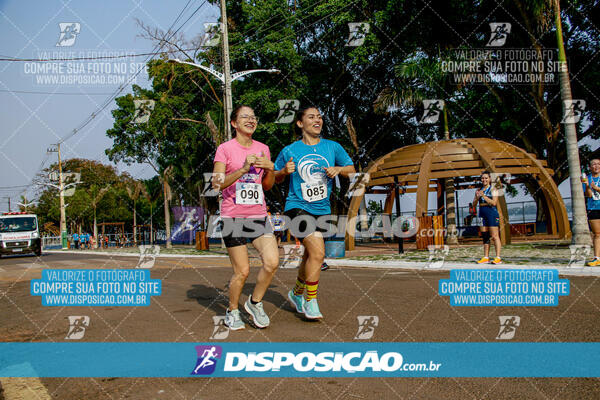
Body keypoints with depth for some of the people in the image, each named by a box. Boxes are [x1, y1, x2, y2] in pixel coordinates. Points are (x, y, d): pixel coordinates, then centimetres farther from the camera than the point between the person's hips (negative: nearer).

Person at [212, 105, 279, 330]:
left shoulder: (263, 149, 12)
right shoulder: (225, 149, -2)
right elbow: (217, 183, -12)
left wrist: (270, 168, -2)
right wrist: (243, 169, -24)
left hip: (258, 216, 4)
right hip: (233, 217, -4)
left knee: (272, 262, -13)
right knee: (242, 271, -3)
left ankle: (255, 303, 12)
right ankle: (232, 311, 23)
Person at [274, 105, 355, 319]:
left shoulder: (332, 147, 5)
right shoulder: (290, 151, -1)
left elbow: (352, 169, 13)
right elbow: (275, 179, 9)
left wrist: (338, 169, -7)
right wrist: (285, 171, -13)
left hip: (322, 210, 4)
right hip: (298, 207, -4)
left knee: (310, 256, 15)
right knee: (318, 253, -18)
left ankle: (297, 292, 40)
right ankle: (310, 301, 0)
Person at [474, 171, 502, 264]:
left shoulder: (493, 190, -3)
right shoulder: (479, 190, 14)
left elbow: (494, 202, -15)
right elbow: (474, 203, 10)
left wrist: (483, 196, -19)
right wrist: (477, 197, -10)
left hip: (492, 214, -6)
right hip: (482, 214, 6)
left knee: (494, 236, -6)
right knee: (485, 236, 8)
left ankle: (498, 258, -5)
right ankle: (486, 257, 12)